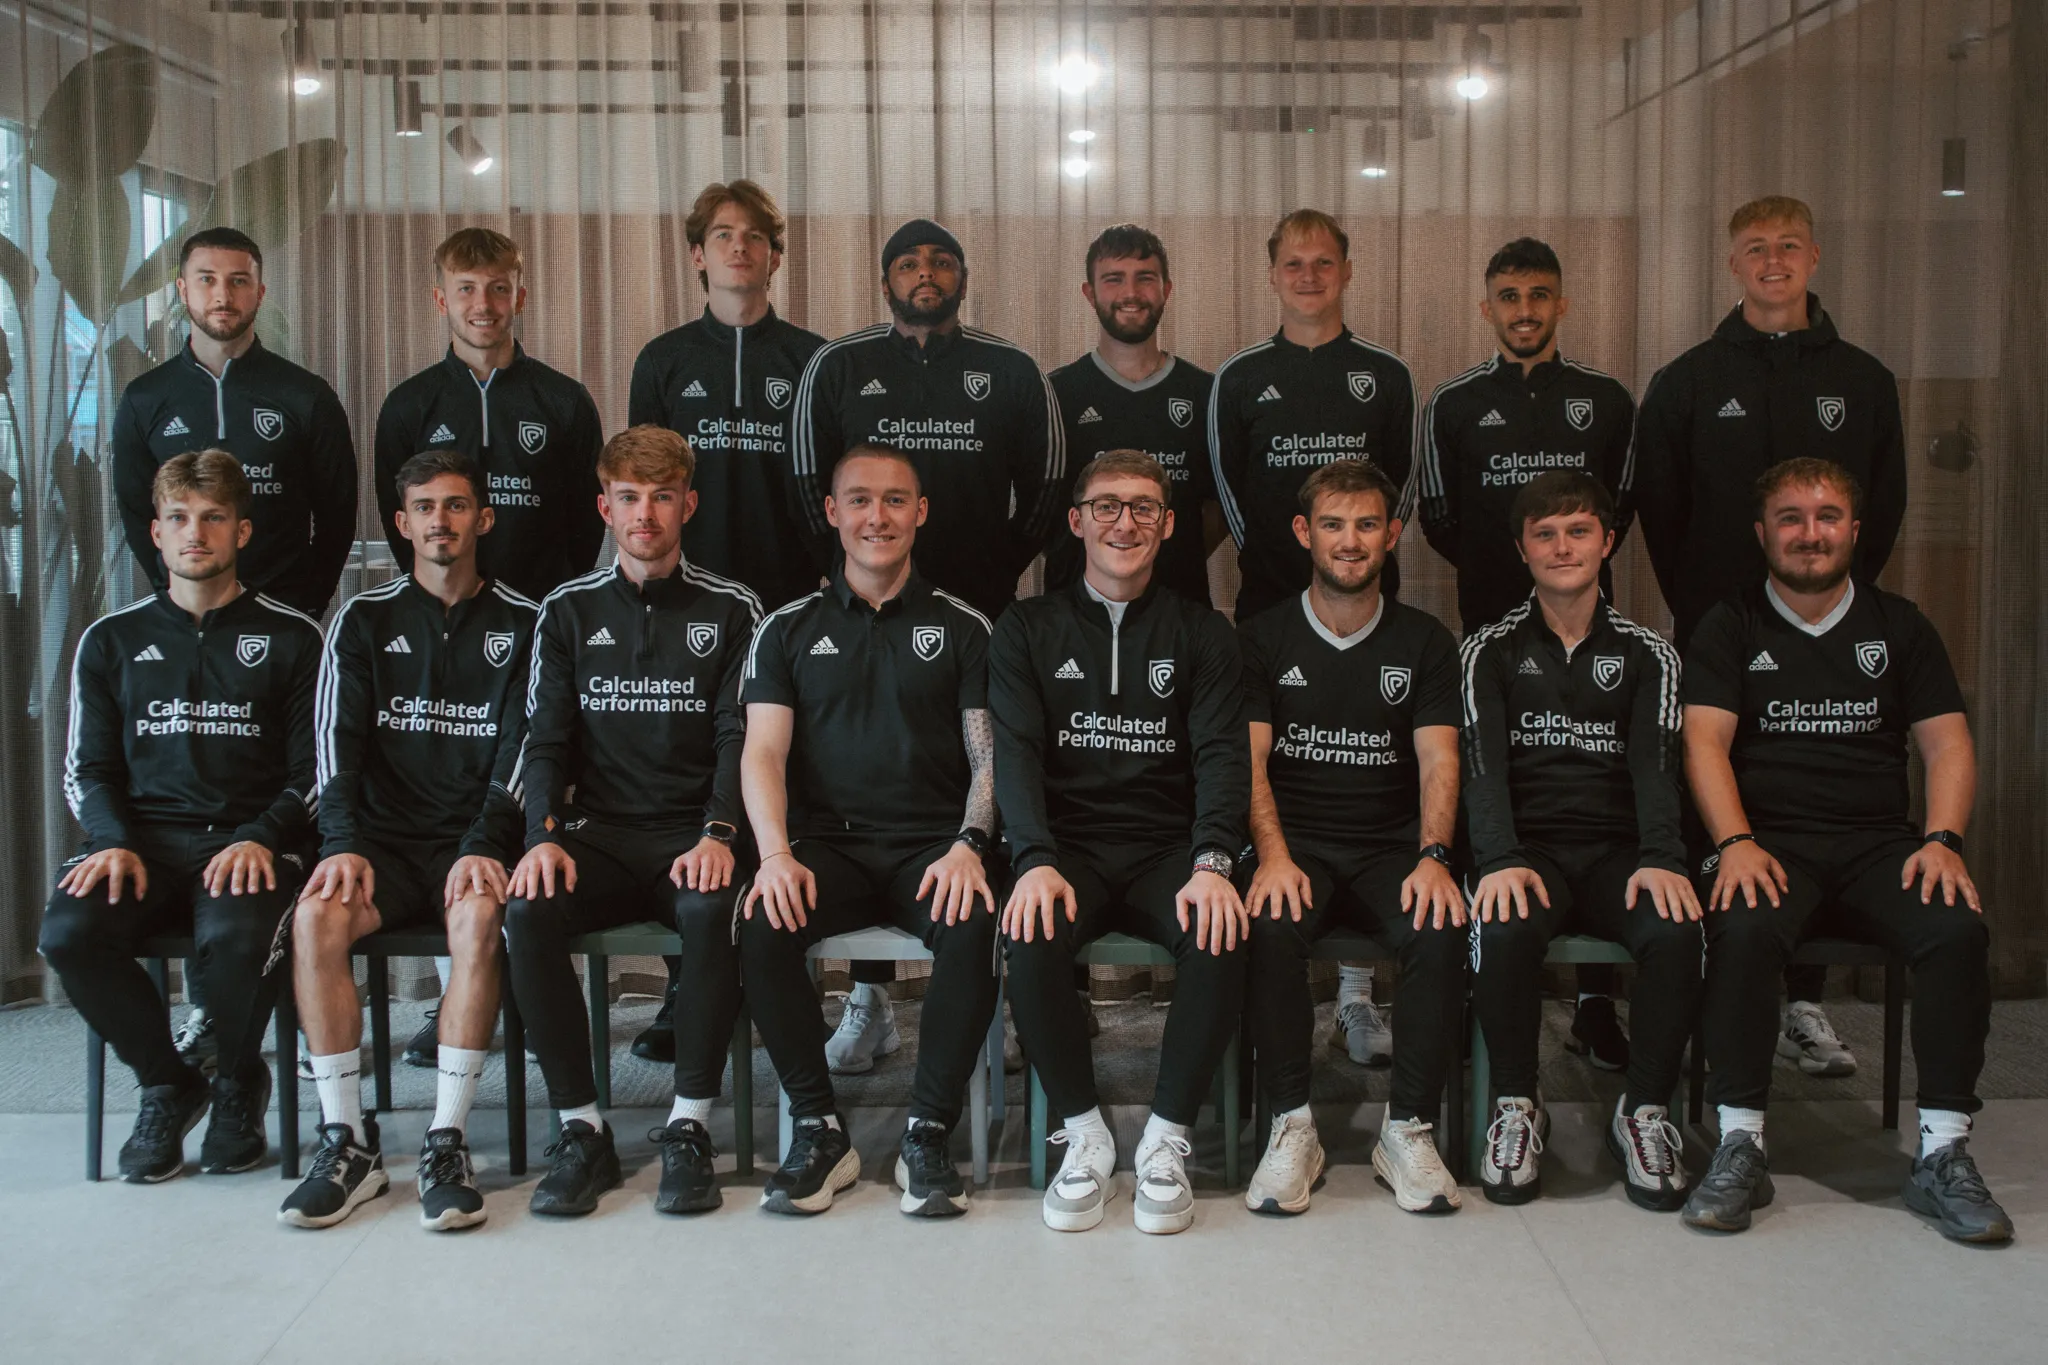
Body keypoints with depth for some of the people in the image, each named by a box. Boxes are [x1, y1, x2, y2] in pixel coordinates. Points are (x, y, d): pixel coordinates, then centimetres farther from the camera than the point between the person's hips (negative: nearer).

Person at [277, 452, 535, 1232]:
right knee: (316, 916, -29)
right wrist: (344, 842, -15)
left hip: (472, 842, -2)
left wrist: (484, 849, -17)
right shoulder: (365, 619, 13)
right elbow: (337, 740, 2)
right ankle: (347, 1142, -21)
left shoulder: (520, 625, 9)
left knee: (479, 917, -34)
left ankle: (447, 1140, -30)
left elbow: (520, 748, -1)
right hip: (383, 837, 2)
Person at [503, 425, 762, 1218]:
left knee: (716, 909, -35)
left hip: (693, 836, -2)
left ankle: (689, 1128, -20)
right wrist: (545, 837, -11)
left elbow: (739, 738, 0)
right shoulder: (569, 611, 14)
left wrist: (718, 834, -18)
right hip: (599, 833, 2)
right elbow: (546, 741, 8)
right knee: (527, 912, -29)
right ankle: (581, 1129, -17)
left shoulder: (731, 611, 8)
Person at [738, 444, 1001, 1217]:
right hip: (828, 843, 1)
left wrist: (968, 845, -13)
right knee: (760, 923, -30)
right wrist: (776, 853, -15)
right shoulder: (788, 629, 14)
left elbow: (989, 756, 6)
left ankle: (930, 1133, -17)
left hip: (932, 846, -1)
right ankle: (818, 1129, -14)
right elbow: (763, 752, 3)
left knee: (977, 923, -33)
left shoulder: (963, 628, 12)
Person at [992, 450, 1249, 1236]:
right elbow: (1015, 753, -2)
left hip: (1168, 847, 1)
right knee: (1030, 939, -32)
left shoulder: (1202, 635, 11)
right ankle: (1084, 1132, -10)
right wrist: (1036, 861, -21)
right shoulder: (1028, 631, 10)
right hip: (1066, 844, 0)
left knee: (1223, 936, -31)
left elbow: (1222, 753, -1)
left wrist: (1212, 861, -20)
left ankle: (1167, 1137, -12)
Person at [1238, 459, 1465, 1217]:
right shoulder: (1262, 638, 7)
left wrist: (1432, 856, -20)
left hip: (1391, 848, 1)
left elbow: (1437, 761, -1)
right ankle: (1291, 1125, -20)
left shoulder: (1425, 641, 11)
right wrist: (1273, 854, -22)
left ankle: (1409, 1127, -15)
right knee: (1269, 927, -34)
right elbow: (1250, 760, -3)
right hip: (1296, 845, -1)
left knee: (1441, 931, -30)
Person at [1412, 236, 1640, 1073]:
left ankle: (1595, 1003, 3)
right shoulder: (1453, 405, 8)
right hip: (1490, 627, 0)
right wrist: (1499, 567, 9)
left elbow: (1623, 503, 18)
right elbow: (1437, 516, 13)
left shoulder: (1606, 400, 10)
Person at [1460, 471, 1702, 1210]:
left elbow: (1657, 763, 1)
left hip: (1615, 851, 1)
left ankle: (1645, 1109, -11)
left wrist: (1660, 859, -19)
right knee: (1504, 928, -35)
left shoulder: (1646, 654, 15)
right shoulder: (1490, 650, 10)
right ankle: (1516, 1105, -13)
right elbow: (1482, 763, -4)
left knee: (1677, 929, -31)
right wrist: (1500, 861, -22)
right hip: (1526, 848, -1)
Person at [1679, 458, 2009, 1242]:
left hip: (1878, 844, 2)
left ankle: (1943, 1155, -18)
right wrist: (1735, 843, -20)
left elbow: (1948, 743, 9)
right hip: (1771, 842, -2)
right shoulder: (1730, 629, 10)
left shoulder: (1898, 627, 16)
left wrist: (1942, 840, -9)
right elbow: (1705, 742, -3)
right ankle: (1741, 1146, -24)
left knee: (1957, 929, -28)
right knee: (1745, 929, -34)